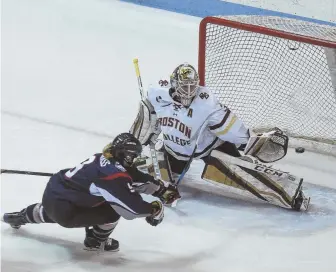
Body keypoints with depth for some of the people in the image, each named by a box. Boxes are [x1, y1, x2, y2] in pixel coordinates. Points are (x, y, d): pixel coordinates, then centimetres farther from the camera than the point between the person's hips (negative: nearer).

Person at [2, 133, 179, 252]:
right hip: (64, 211, -9)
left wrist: (162, 189, 14)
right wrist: (154, 210, -7)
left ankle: (21, 217, 63)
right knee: (113, 209, -11)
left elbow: (135, 178, 14)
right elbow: (130, 205, -23)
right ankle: (95, 241, 14)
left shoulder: (105, 159, 5)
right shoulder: (113, 176, -24)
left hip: (53, 192, 9)